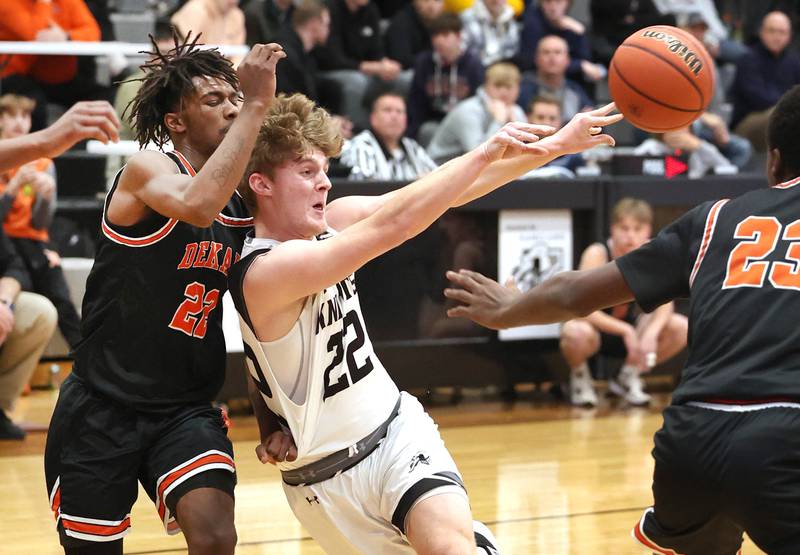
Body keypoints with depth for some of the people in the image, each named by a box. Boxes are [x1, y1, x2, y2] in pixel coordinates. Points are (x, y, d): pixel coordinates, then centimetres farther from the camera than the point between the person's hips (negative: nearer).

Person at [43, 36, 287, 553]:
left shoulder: (245, 204, 6)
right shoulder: (148, 167, -11)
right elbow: (197, 204, -36)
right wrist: (257, 105, -32)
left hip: (187, 409, 4)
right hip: (102, 407, -4)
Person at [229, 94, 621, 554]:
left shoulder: (331, 220, -2)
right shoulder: (266, 271, -24)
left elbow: (449, 193, -1)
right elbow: (391, 226, -32)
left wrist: (556, 145, -6)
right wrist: (486, 153, -33)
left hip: (400, 431, 5)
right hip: (329, 479, -4)